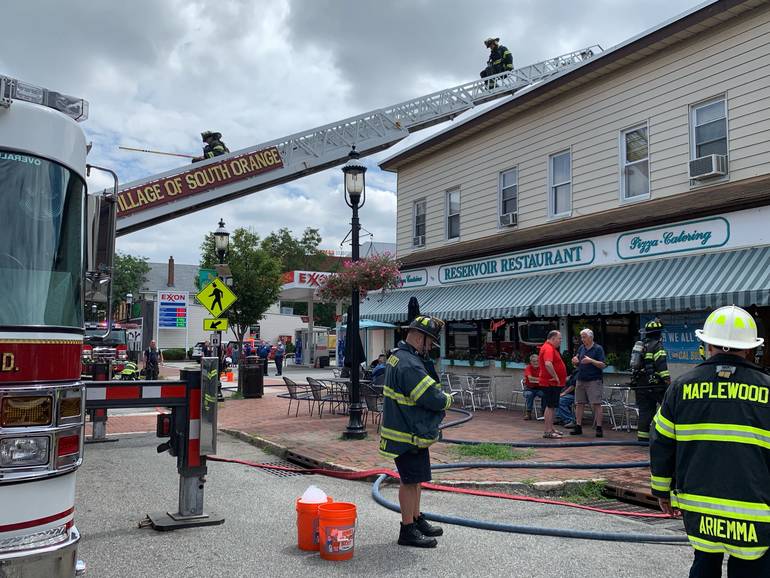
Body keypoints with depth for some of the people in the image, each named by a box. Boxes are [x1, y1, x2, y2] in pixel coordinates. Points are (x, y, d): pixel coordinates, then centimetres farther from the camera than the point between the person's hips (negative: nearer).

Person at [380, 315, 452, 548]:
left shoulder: (398, 356, 11)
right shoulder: (410, 365, -25)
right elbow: (433, 398, -27)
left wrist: (440, 395, 2)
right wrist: (447, 399, -6)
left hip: (411, 430, 11)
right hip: (408, 434, -11)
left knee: (415, 478, 21)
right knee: (410, 481, 1)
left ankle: (416, 519, 34)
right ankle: (408, 530, 12)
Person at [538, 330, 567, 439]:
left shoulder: (551, 348, 18)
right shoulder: (548, 348, -18)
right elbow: (548, 364, -33)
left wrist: (558, 378, 21)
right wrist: (555, 377, -25)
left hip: (553, 383, 11)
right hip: (550, 383, -11)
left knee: (551, 406, 15)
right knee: (550, 406, -8)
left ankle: (551, 429, 23)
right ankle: (548, 432, -6)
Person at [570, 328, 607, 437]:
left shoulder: (598, 348, -3)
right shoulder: (581, 348, 14)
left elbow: (603, 365, -9)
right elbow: (577, 364, 19)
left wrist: (591, 361, -22)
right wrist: (575, 361, -4)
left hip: (594, 380, -6)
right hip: (581, 379, 6)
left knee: (596, 404, -8)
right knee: (579, 404, 7)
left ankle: (599, 428, -5)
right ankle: (578, 427, 13)